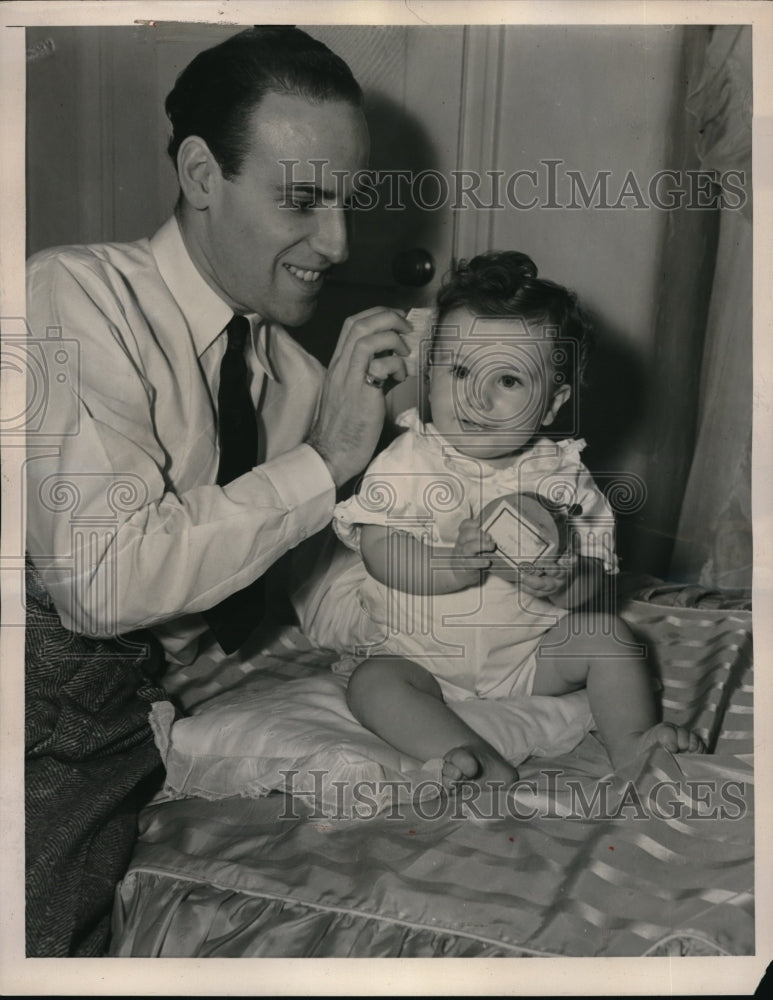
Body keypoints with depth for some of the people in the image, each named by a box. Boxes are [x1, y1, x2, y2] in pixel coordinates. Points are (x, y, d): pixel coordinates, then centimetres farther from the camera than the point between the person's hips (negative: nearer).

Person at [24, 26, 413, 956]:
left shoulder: (289, 366, 8)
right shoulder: (77, 297, -12)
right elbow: (102, 579, -23)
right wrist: (325, 458, -18)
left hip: (153, 703, 6)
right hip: (53, 684, -5)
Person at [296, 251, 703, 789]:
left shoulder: (561, 473, -4)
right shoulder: (408, 461, -9)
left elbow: (597, 579, -6)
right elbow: (380, 557, -18)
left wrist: (564, 579, -30)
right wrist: (461, 563, -33)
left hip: (529, 649, 2)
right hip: (418, 651, -1)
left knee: (607, 635, -11)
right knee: (373, 684, -25)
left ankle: (632, 740, -1)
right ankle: (484, 764, -31)